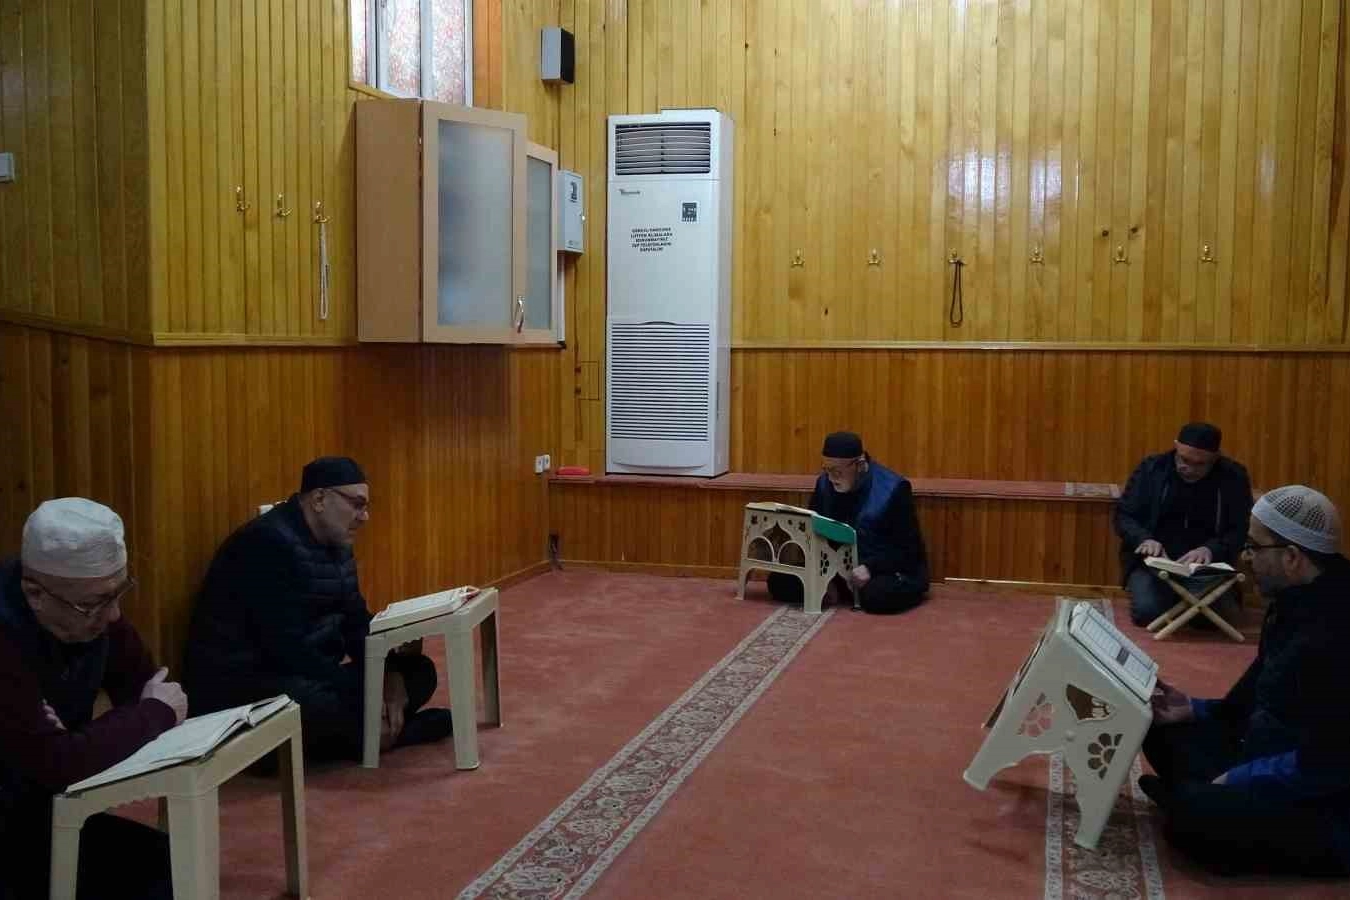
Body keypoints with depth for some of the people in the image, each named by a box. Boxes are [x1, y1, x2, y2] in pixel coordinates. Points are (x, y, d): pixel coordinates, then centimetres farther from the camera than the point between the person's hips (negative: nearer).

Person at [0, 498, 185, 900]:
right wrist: (155, 713, -18)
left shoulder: (94, 610, -7)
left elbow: (149, 692, 1)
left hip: (44, 814, 7)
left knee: (165, 864, -10)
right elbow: (57, 764, -33)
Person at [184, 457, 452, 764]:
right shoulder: (269, 543, -20)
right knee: (318, 707, -39)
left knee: (418, 672, 3)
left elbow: (357, 623, 11)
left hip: (310, 675, 9)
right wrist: (363, 695, -23)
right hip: (242, 687, -9)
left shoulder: (336, 545, 10)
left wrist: (389, 677, -8)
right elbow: (286, 648, -26)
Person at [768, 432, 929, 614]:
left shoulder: (892, 488, -17)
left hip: (890, 568, -5)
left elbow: (908, 548, -15)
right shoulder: (824, 483, -2)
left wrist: (870, 568, -29)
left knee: (877, 597, -39)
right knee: (779, 582, -12)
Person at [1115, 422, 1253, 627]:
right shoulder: (1151, 468, -2)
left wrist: (1211, 549, -26)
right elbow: (1123, 516, -1)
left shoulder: (1233, 477, -3)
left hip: (1205, 564, 0)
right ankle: (1175, 597, 12)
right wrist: (1145, 539, -23)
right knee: (1147, 611, -25)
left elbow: (1240, 531, -5)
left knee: (1206, 615, -26)